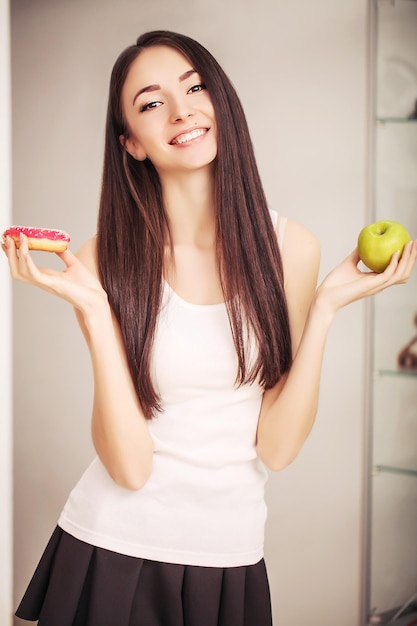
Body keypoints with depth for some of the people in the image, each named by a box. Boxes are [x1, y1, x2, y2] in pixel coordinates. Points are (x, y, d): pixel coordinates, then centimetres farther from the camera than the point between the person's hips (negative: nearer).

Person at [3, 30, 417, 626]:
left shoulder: (290, 247, -6)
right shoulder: (109, 260, -10)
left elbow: (276, 447, -8)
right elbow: (129, 465, -16)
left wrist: (327, 305, -14)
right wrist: (93, 308, -23)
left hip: (231, 557, 2)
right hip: (114, 551, -1)